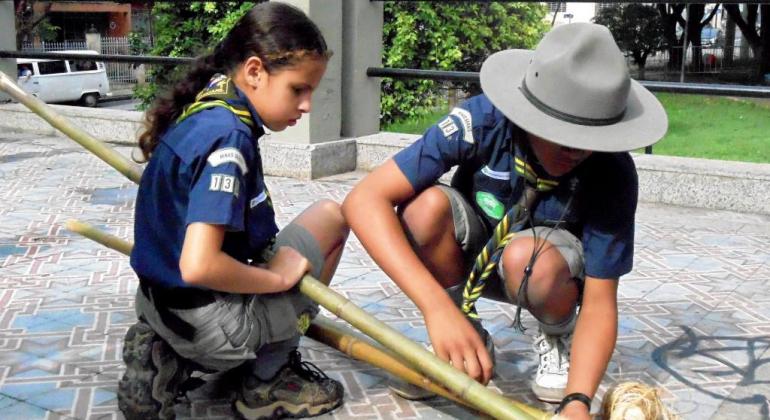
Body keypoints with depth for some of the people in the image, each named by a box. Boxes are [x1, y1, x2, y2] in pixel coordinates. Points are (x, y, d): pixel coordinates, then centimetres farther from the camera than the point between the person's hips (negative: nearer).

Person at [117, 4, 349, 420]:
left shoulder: (199, 110, 5)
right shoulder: (229, 135, -23)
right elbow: (199, 267, -31)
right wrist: (277, 278, -14)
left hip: (160, 304, 9)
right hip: (209, 325, -8)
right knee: (329, 217, 3)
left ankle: (168, 359, 14)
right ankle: (267, 384, 10)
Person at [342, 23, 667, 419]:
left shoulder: (613, 172, -29)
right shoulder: (481, 121, -31)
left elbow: (600, 303, -25)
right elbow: (365, 200, -38)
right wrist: (438, 307, -49)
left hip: (552, 269, -1)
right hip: (474, 253, 1)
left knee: (526, 257, -37)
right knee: (426, 206, -32)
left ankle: (559, 340, -2)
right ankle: (469, 340, -7)